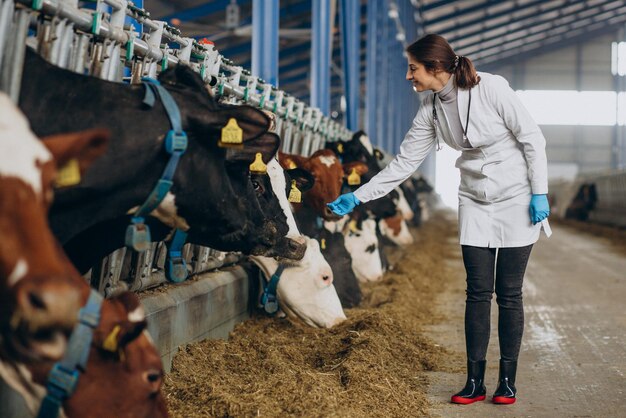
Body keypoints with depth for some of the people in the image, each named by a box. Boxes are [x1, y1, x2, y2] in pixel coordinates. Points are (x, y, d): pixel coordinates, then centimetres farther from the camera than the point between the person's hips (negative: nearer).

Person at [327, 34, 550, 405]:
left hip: (517, 200, -4)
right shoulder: (431, 109, -2)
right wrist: (358, 197, 0)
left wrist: (539, 193, -13)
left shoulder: (491, 88, -18)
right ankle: (475, 381, 9)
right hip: (475, 203, 4)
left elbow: (532, 138, -12)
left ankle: (508, 381, 11)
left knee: (509, 293, 0)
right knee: (478, 292, 2)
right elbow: (404, 163, 3)